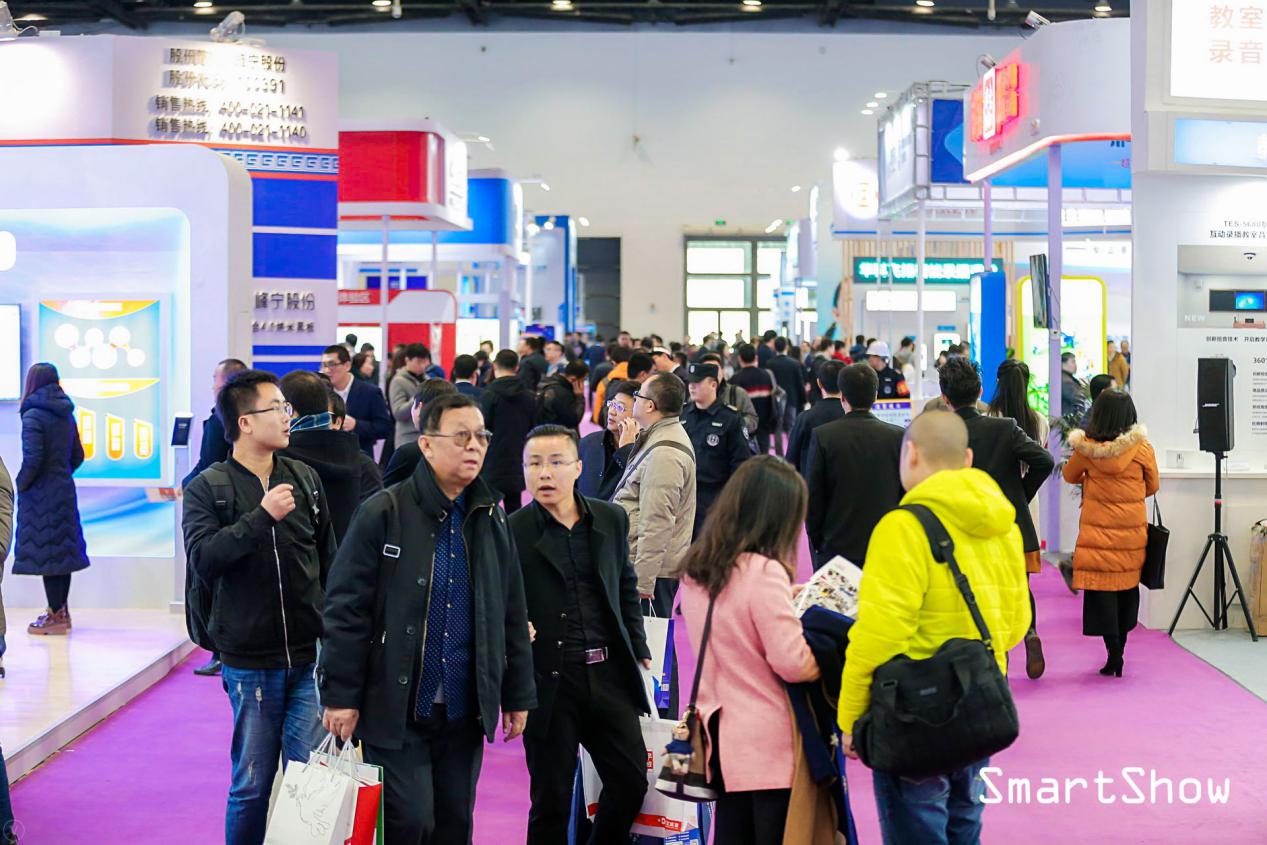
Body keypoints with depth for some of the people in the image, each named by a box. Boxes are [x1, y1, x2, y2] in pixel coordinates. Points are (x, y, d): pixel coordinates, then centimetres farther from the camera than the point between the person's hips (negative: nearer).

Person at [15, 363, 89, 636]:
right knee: (62, 549, 14)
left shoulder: (33, 416, -14)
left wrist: (21, 484, -6)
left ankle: (55, 616, 2)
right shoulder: (66, 414, 8)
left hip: (40, 492, -7)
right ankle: (61, 611, 23)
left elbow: (32, 459, -20)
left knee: (43, 551, -1)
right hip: (65, 490, 7)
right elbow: (78, 456, 12)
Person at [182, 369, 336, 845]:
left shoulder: (305, 479, 7)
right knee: (252, 784, 7)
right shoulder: (208, 489, -2)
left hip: (310, 657, 2)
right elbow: (202, 557, -18)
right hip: (249, 661, -2)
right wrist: (261, 516, -24)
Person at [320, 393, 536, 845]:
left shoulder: (491, 520, 9)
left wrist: (518, 695, 13)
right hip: (395, 708, -5)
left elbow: (512, 615, 14)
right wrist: (340, 695, -12)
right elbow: (346, 609, -9)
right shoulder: (384, 514, -8)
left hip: (464, 712, 5)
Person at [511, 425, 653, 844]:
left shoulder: (611, 519, 7)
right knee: (552, 798, 4)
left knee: (631, 780, 9)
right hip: (548, 681, -4)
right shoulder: (511, 532, -7)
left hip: (608, 673, 4)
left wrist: (637, 648, 15)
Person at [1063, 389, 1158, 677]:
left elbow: (1070, 476, 11)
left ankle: (1114, 651, -6)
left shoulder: (1086, 448, -8)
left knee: (1101, 588, 1)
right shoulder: (1142, 448, -7)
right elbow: (1153, 486, 7)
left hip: (1098, 530, -2)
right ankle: (1120, 646, 26)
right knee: (1128, 584, 15)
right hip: (1132, 530, 2)